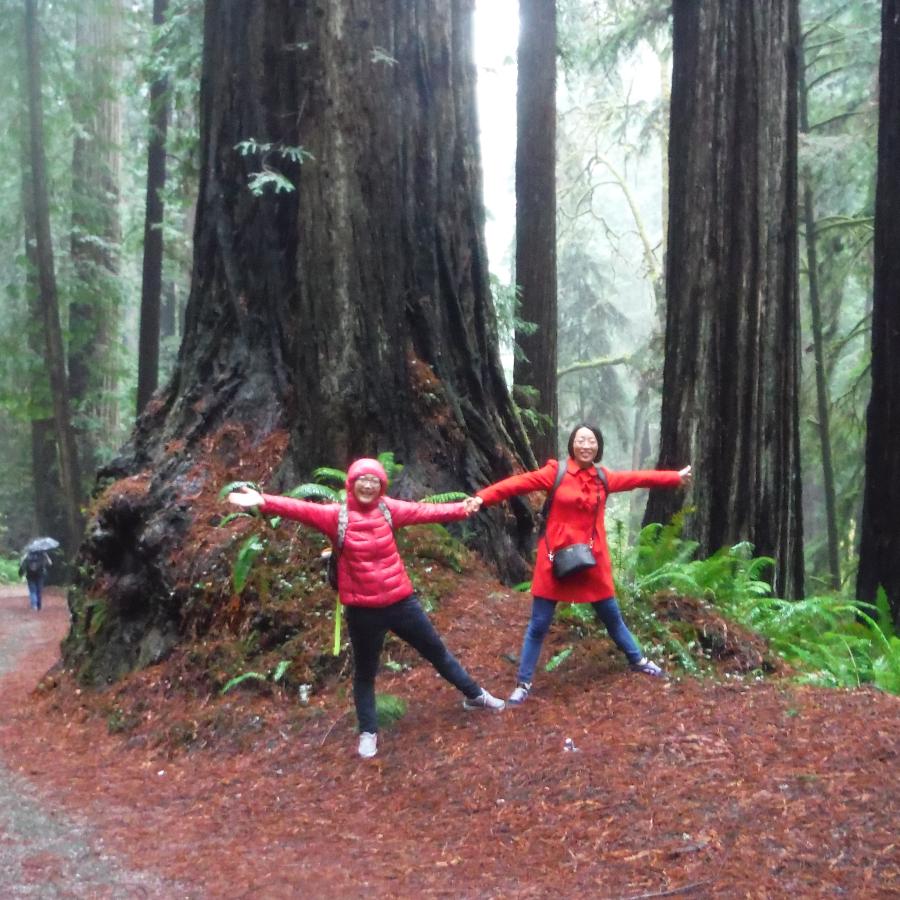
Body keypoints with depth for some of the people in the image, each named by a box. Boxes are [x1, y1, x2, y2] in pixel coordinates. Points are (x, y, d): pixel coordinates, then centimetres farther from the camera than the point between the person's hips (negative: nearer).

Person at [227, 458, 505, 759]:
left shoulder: (388, 509, -1)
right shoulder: (336, 515, -11)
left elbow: (424, 511, -5)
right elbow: (302, 509, -24)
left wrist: (462, 509, -12)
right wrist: (263, 501, -39)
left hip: (400, 601, 2)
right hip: (363, 610, -2)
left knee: (437, 651, 19)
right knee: (365, 672, 14)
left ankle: (475, 695, 38)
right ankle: (368, 732, 31)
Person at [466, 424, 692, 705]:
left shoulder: (604, 478, 4)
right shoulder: (556, 471, -8)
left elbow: (639, 478, 16)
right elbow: (520, 482, -17)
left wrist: (675, 478, 24)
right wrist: (482, 498, -28)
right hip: (556, 558, -3)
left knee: (611, 615, 19)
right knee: (539, 624, 3)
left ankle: (637, 660, 41)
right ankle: (523, 682, 14)